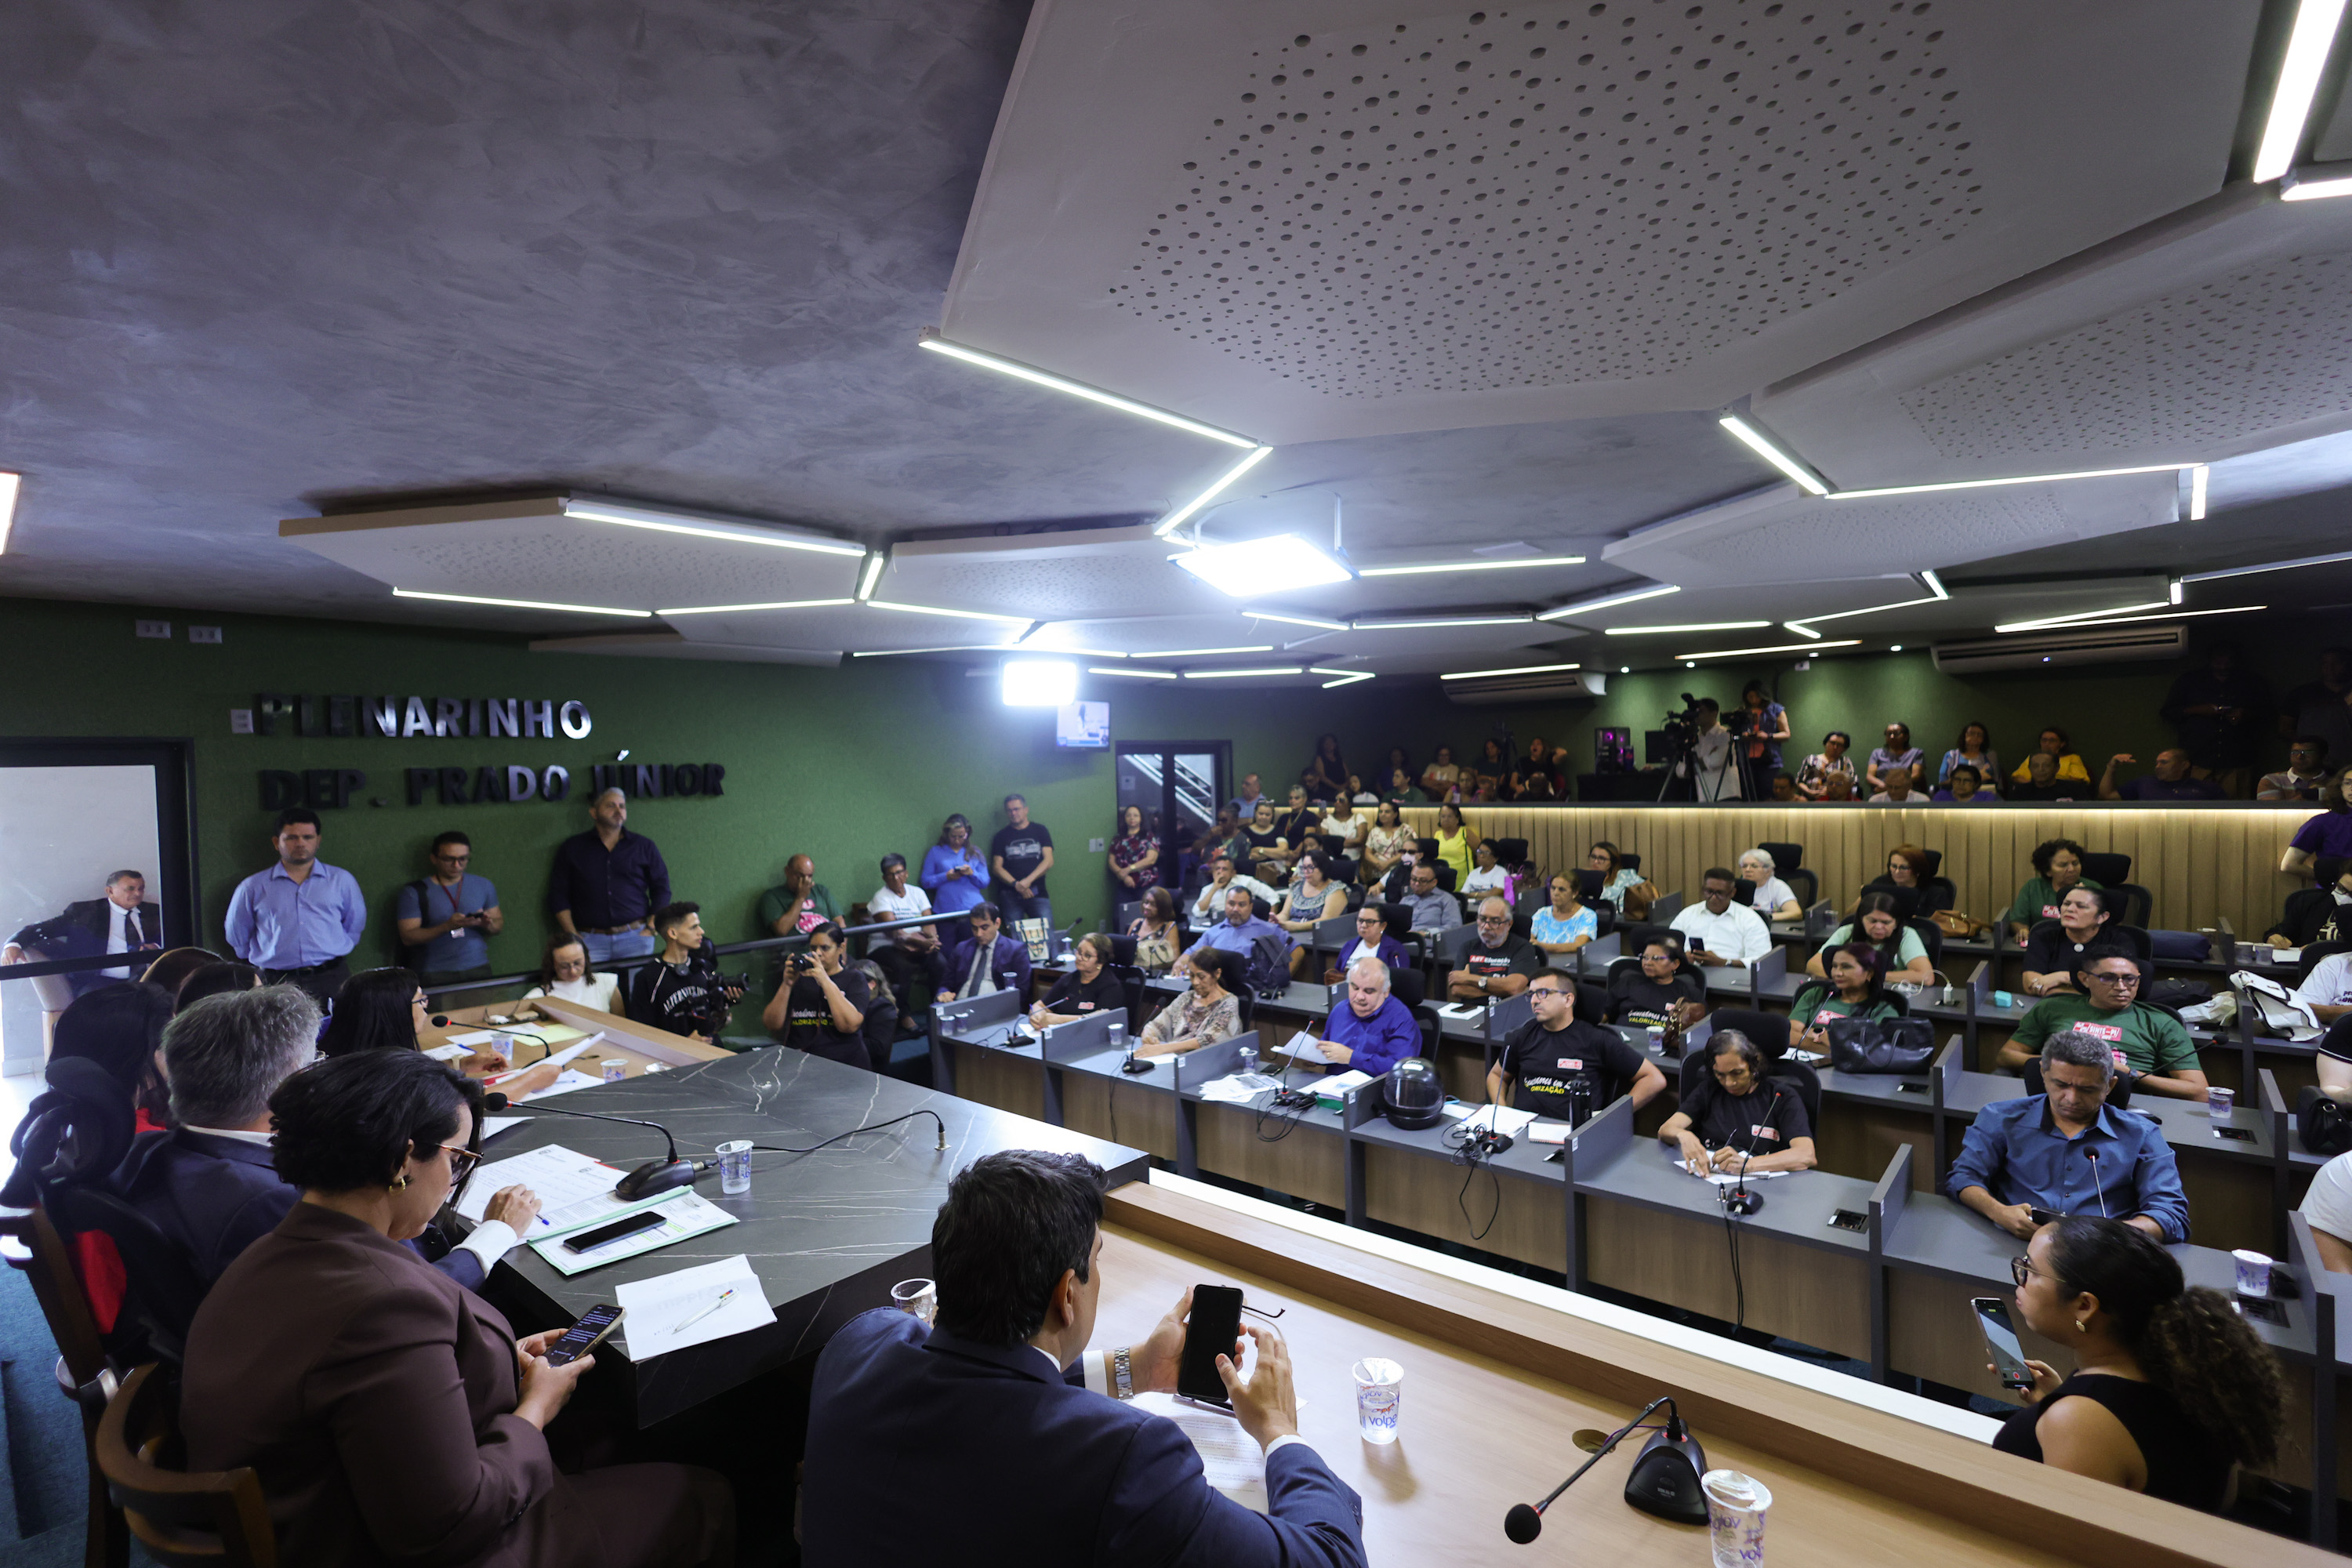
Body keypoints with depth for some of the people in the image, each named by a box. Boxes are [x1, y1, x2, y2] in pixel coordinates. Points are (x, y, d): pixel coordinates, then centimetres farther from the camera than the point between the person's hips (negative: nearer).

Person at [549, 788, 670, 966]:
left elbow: (662, 890, 12)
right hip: (590, 940, 0)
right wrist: (573, 936, 0)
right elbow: (558, 895, 10)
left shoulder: (645, 847, 12)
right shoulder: (572, 848, 11)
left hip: (635, 938, 0)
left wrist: (651, 928, 1)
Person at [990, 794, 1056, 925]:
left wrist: (1028, 880, -13)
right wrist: (1016, 884, -13)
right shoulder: (1002, 836, 10)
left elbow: (1049, 861, 1)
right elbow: (997, 867, 3)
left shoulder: (1040, 831, 9)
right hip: (1010, 895, 0)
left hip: (1037, 893, 0)